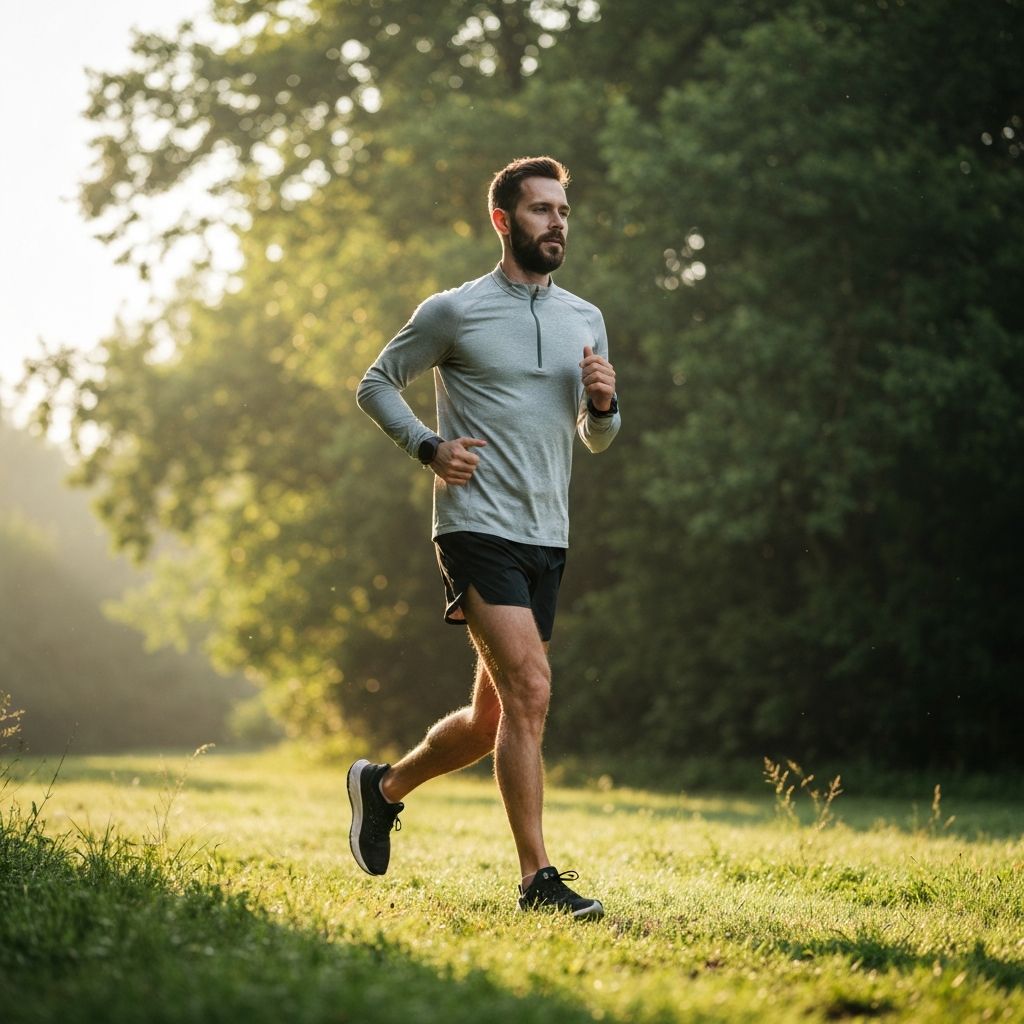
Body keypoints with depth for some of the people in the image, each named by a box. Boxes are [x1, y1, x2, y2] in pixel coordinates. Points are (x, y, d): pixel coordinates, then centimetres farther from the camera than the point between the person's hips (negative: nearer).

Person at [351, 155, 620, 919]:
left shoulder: (586, 320, 14)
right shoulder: (454, 312, -2)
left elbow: (597, 440, 21)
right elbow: (376, 384, 6)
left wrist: (603, 404, -2)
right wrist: (429, 447, -9)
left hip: (548, 541, 6)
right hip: (479, 531, -6)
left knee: (494, 718, 11)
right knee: (530, 691, -18)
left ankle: (384, 786, 36)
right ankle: (537, 878, -13)